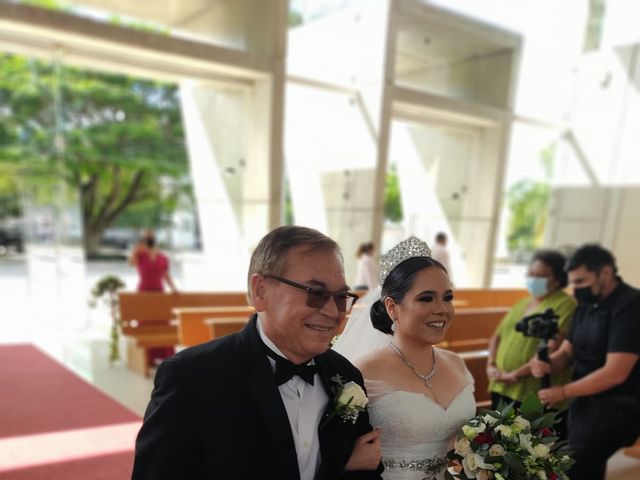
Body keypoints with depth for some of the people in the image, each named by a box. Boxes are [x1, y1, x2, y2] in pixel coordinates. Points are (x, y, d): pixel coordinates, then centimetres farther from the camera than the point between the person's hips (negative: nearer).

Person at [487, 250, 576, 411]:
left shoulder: (565, 305, -8)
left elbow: (552, 350, -18)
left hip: (535, 395, -7)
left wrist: (515, 374, -17)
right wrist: (491, 365, 1)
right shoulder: (522, 302, 16)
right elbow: (497, 336, 18)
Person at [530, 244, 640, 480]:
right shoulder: (587, 305, 8)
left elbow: (615, 373, -24)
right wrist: (548, 364, -13)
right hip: (584, 402, 8)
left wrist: (563, 392, -17)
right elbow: (567, 352, 10)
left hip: (615, 408, -8)